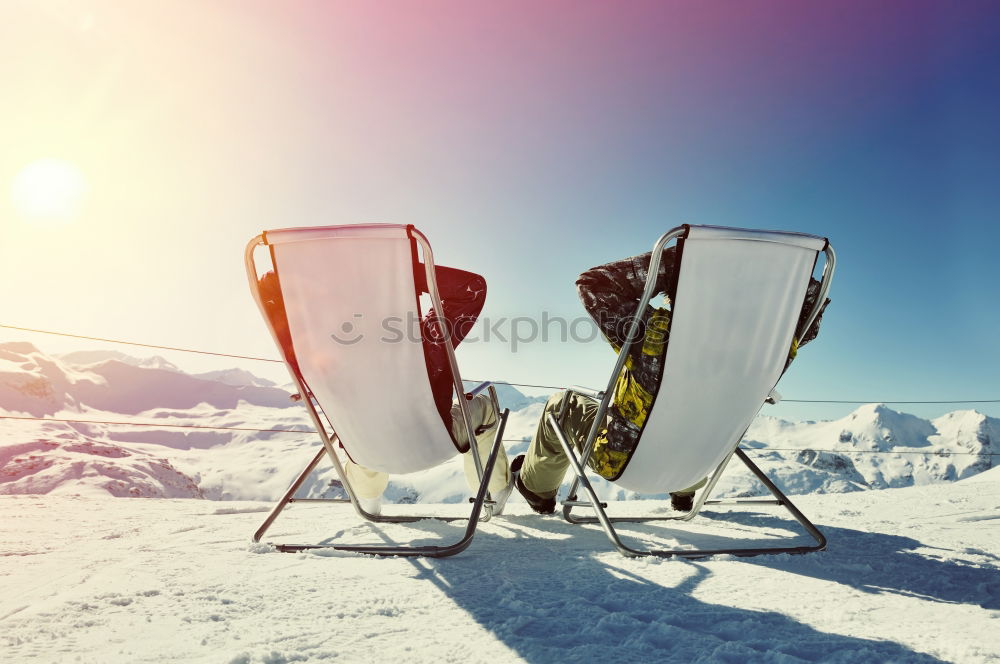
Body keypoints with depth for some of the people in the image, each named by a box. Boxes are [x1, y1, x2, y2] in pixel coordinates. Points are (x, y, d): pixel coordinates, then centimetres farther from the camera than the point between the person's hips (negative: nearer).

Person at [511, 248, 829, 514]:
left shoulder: (652, 330, -34)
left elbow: (592, 284, -24)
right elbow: (810, 310, -2)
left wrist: (665, 264, -25)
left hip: (622, 464, -3)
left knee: (563, 404, 23)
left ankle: (536, 488, 47)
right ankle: (683, 493, 55)